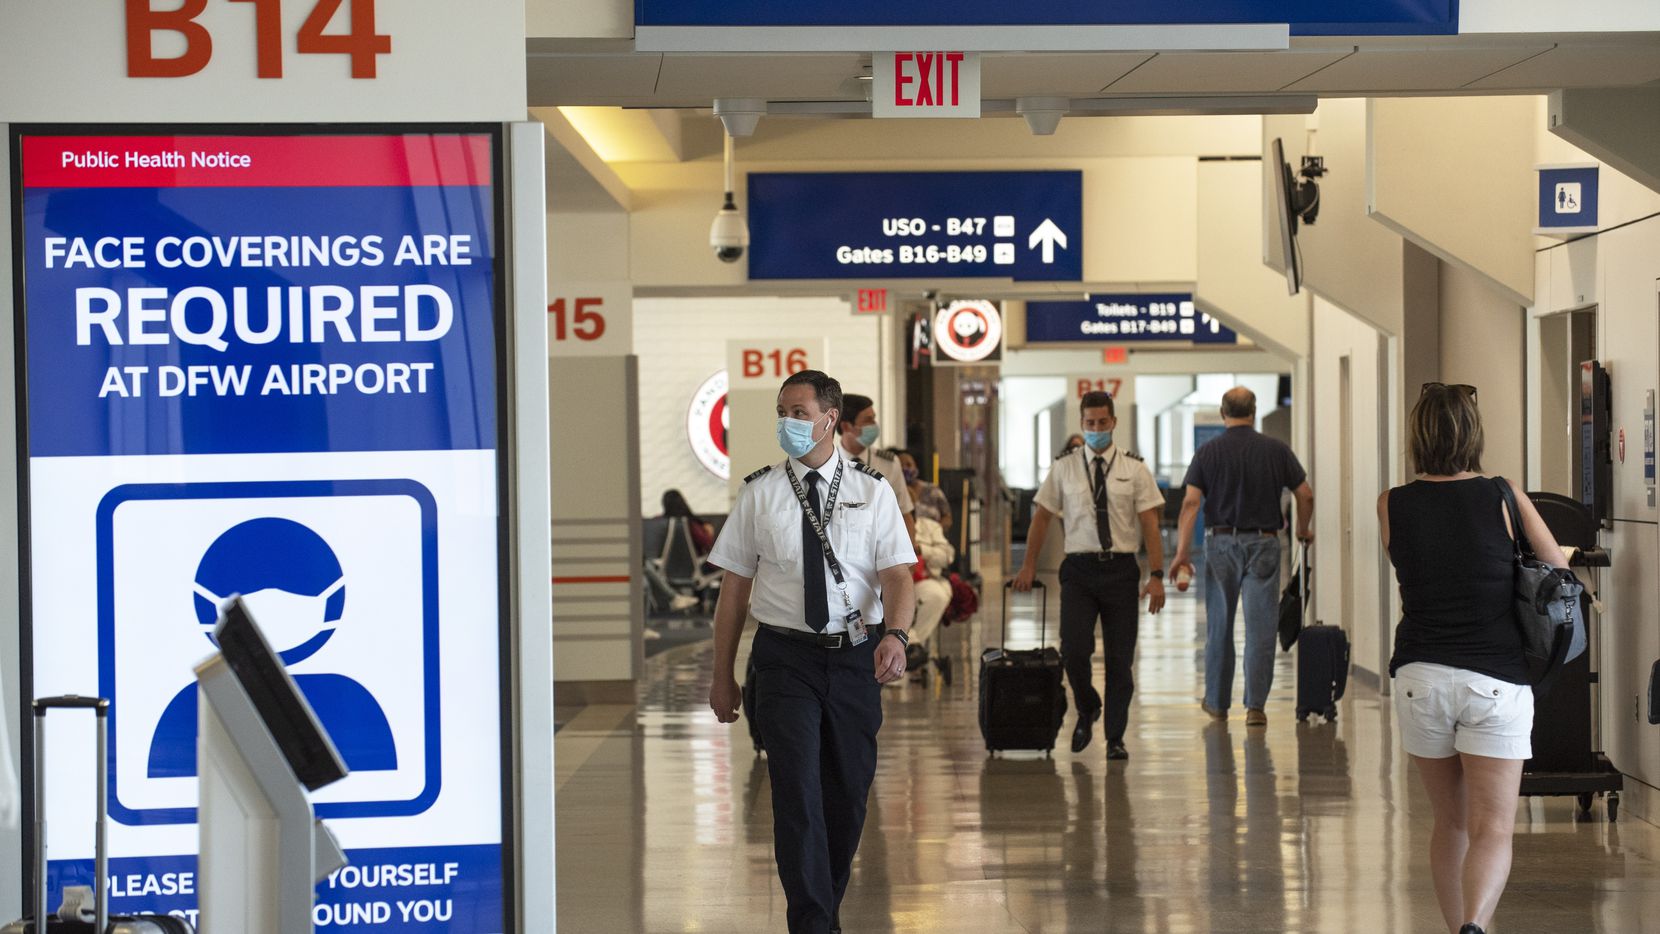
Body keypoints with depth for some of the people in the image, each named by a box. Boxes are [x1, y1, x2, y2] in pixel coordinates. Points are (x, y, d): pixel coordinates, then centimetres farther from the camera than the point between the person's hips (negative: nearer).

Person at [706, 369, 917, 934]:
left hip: (856, 655, 2)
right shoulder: (760, 494, 2)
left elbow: (897, 575, -6)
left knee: (848, 792, 11)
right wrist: (723, 675, 3)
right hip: (786, 657, -1)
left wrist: (895, 635, -27)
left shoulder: (872, 491, 2)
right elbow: (734, 587, 4)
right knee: (798, 792, -11)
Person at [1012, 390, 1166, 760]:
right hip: (1079, 568, 0)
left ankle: (1116, 737, 15)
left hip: (1121, 568, 0)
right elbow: (1042, 516, 10)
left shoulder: (1134, 469, 3)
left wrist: (1157, 575, -9)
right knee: (1074, 650, -13)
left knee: (1120, 659, 3)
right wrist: (1029, 566, 6)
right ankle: (1087, 709, 17)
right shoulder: (1064, 469, 4)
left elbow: (1150, 523, -1)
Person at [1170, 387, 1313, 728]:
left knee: (1219, 626, 13)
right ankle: (1255, 705, -5)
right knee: (1260, 628, 0)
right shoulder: (1275, 450, -1)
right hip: (1263, 544, -1)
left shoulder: (1208, 452, -2)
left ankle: (1217, 702, 23)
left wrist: (1182, 553, -11)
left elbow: (1191, 502, -9)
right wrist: (1303, 530, 20)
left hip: (1221, 543, 1)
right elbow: (1305, 495, 2)